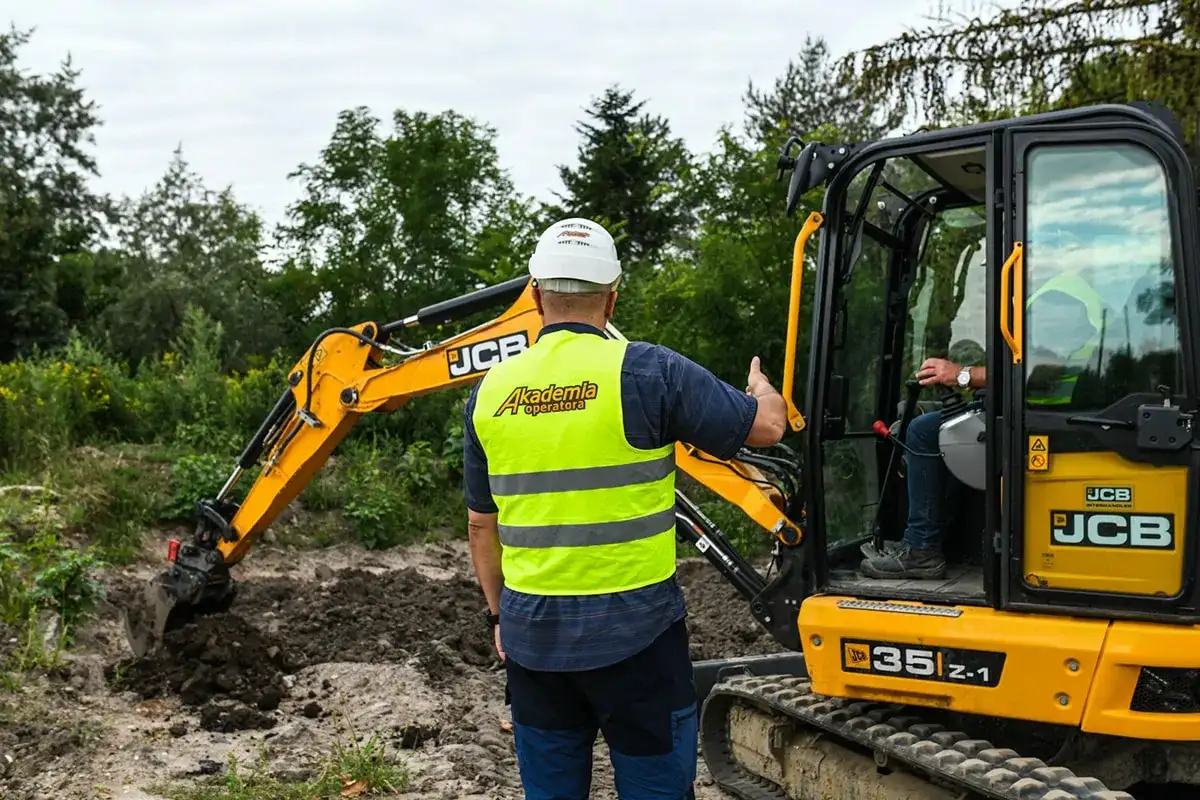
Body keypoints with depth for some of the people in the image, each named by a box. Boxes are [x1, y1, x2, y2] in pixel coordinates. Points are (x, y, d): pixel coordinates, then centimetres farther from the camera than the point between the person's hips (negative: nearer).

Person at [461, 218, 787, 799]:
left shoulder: (490, 392, 2)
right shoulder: (646, 371, -11)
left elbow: (482, 524, 10)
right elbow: (766, 426, -2)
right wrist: (759, 387, 21)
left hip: (533, 632, 4)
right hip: (632, 628, -4)